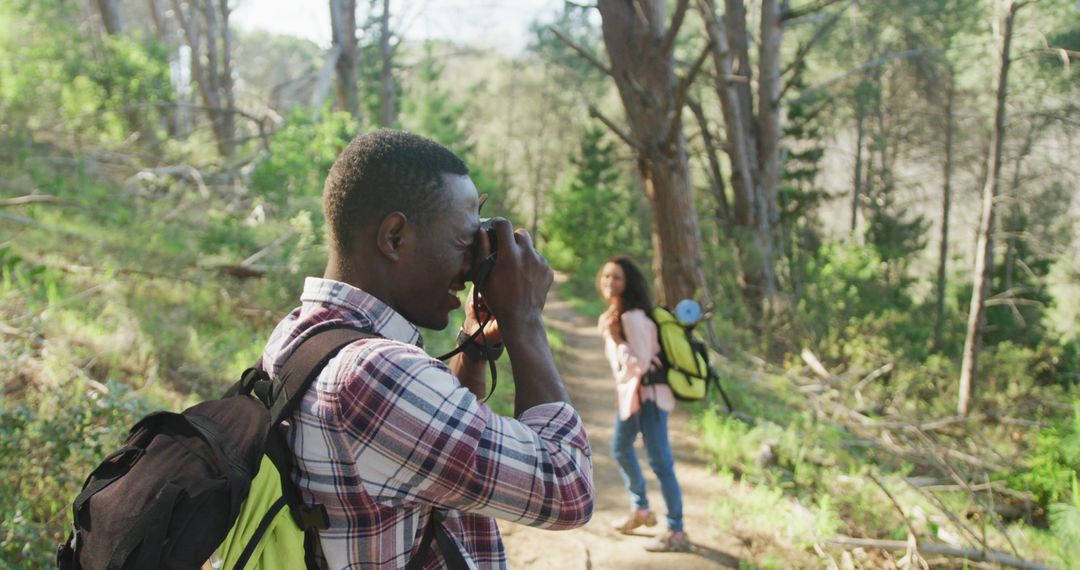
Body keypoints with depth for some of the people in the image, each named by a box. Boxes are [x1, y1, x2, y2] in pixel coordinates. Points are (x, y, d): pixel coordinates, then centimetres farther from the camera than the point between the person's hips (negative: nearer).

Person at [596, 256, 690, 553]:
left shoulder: (632, 317, -22)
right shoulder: (614, 313, 7)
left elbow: (639, 364, -27)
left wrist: (614, 337, -25)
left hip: (647, 393, -11)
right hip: (629, 391, 11)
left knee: (659, 461, -6)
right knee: (620, 448, 24)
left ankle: (677, 532, 1)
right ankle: (641, 509, 42)